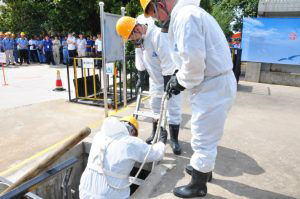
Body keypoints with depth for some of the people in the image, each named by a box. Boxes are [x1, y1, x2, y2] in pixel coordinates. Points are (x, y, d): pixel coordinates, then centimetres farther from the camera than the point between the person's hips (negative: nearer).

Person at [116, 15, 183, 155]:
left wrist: (167, 87, -25)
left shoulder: (158, 35, -30)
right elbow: (140, 61, 7)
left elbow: (168, 62, -29)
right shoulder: (139, 37, -3)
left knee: (173, 109, -3)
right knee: (155, 106, 14)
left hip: (170, 76, -8)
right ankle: (159, 133, 31)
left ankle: (174, 139, 10)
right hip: (155, 78, 8)